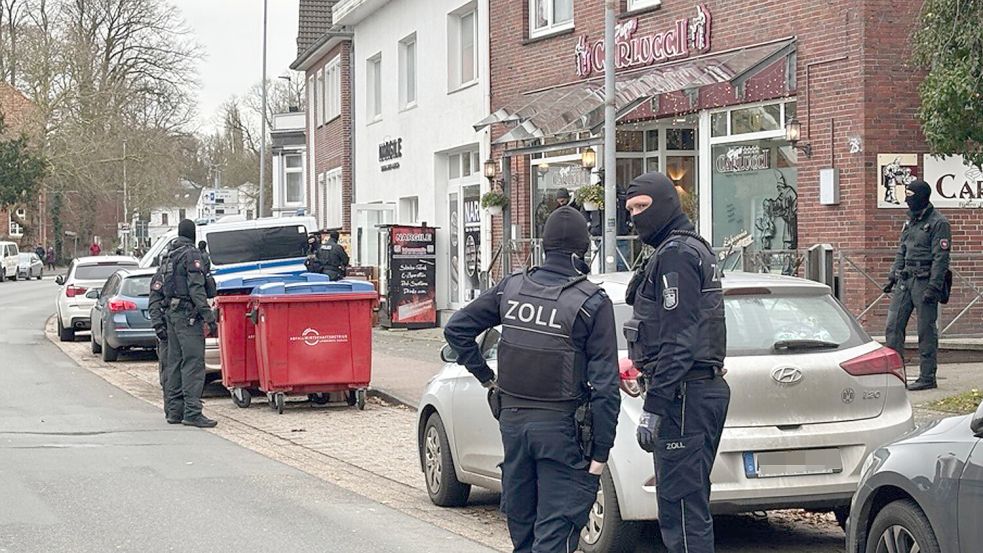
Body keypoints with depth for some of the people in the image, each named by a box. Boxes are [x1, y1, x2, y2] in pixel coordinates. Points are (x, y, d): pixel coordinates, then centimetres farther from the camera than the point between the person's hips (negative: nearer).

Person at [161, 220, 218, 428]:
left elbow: (163, 288, 16)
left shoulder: (170, 256, 16)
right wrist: (209, 317, -19)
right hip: (187, 314, -9)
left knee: (174, 361, 12)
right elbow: (196, 288, -17)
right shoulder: (191, 254, -10)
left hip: (171, 312, 9)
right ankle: (192, 412, -16)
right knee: (194, 362, -11)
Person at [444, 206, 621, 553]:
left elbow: (456, 329, 9)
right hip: (562, 427, -5)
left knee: (521, 522, 18)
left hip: (513, 418, 5)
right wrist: (600, 452, -8)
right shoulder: (593, 303, -11)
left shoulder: (511, 288, 3)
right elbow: (605, 386, -12)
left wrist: (486, 378, 15)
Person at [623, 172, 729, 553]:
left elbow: (677, 340, -19)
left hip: (684, 394, -11)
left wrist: (653, 407, -21)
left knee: (681, 507, -12)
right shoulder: (696, 249, 21)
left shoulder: (675, 254, -12)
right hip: (706, 388, 11)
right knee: (691, 504, 14)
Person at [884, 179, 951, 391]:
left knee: (926, 330, -3)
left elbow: (941, 257, -14)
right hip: (905, 280, 8)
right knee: (893, 325, 3)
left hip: (925, 281, -8)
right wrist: (893, 276, 15)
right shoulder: (910, 221, 16)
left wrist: (934, 287, -20)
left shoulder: (938, 223, -9)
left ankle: (928, 377, 2)